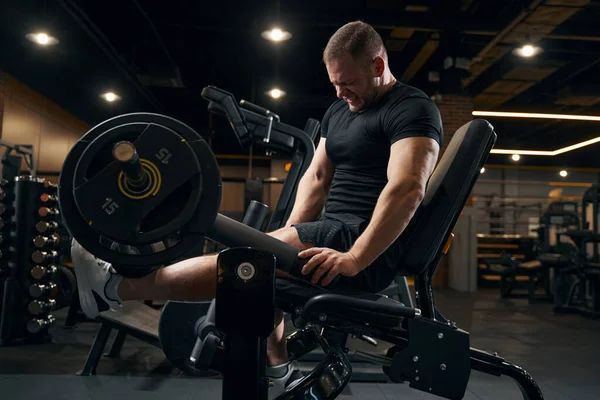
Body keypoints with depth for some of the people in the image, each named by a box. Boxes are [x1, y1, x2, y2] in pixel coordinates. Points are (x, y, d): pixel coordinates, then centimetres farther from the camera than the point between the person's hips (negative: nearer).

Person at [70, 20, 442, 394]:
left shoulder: (412, 109, -11)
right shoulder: (339, 111, 16)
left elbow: (407, 189, -25)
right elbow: (317, 177, 15)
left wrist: (355, 259, -31)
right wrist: (289, 237, 2)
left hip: (373, 249, -9)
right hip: (338, 233, 9)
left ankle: (118, 285, -11)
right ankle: (280, 372, 8)